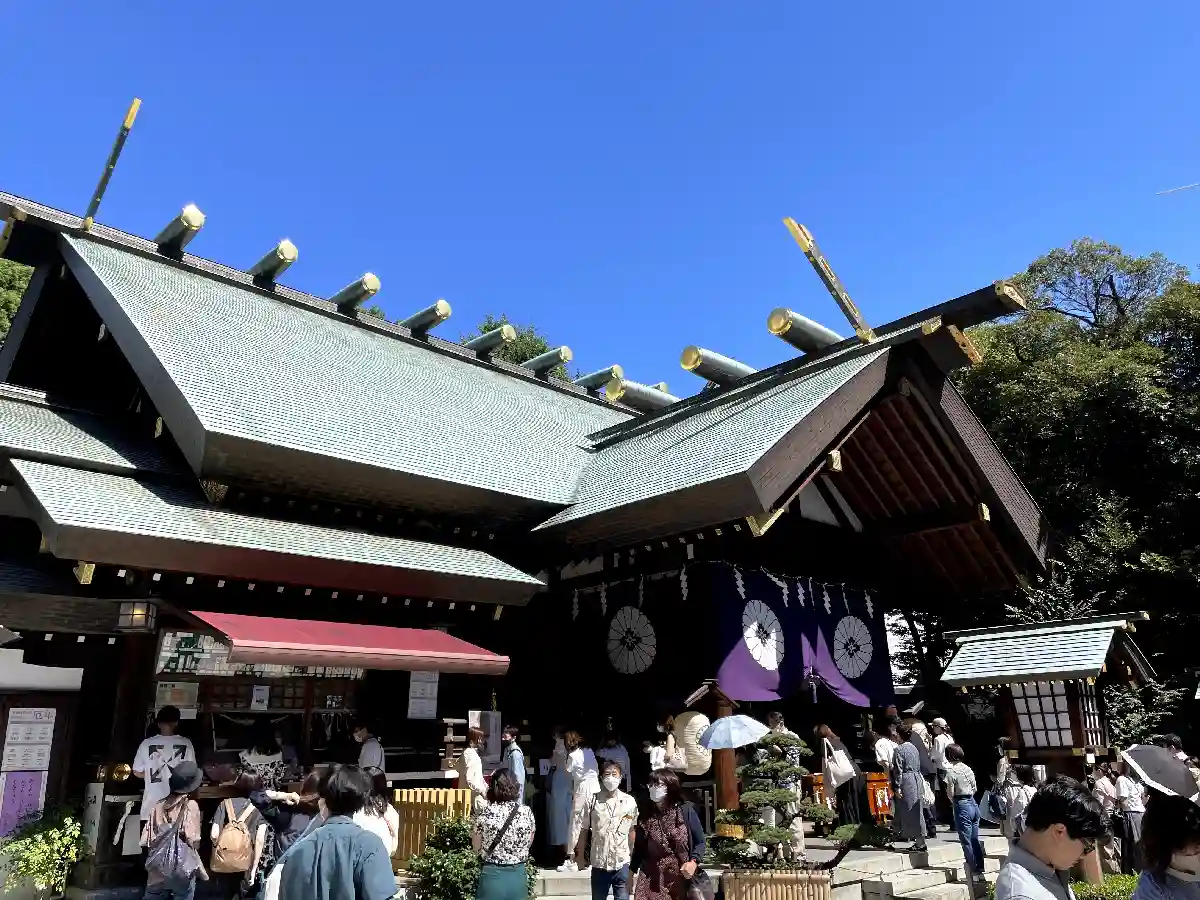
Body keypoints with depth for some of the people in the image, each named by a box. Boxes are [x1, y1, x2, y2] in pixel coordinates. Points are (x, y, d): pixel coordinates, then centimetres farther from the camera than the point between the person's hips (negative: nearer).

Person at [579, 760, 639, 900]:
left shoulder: (630, 801, -4)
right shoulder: (593, 801, -6)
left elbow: (631, 830, 8)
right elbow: (584, 830, 1)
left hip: (622, 863, 0)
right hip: (599, 862, 0)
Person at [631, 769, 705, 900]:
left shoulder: (685, 810, -4)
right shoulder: (646, 816, 4)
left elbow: (700, 842, 0)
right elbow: (639, 847, 10)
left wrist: (693, 862, -16)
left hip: (680, 878, -2)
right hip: (650, 881, 2)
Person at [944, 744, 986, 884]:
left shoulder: (951, 771, -14)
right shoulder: (968, 769, 5)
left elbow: (950, 793, -13)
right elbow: (974, 788, 11)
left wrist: (953, 801, 7)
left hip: (962, 805, -7)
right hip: (973, 804, 7)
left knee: (966, 841, 1)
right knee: (975, 839, 14)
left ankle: (974, 873, 4)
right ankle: (980, 871, 18)